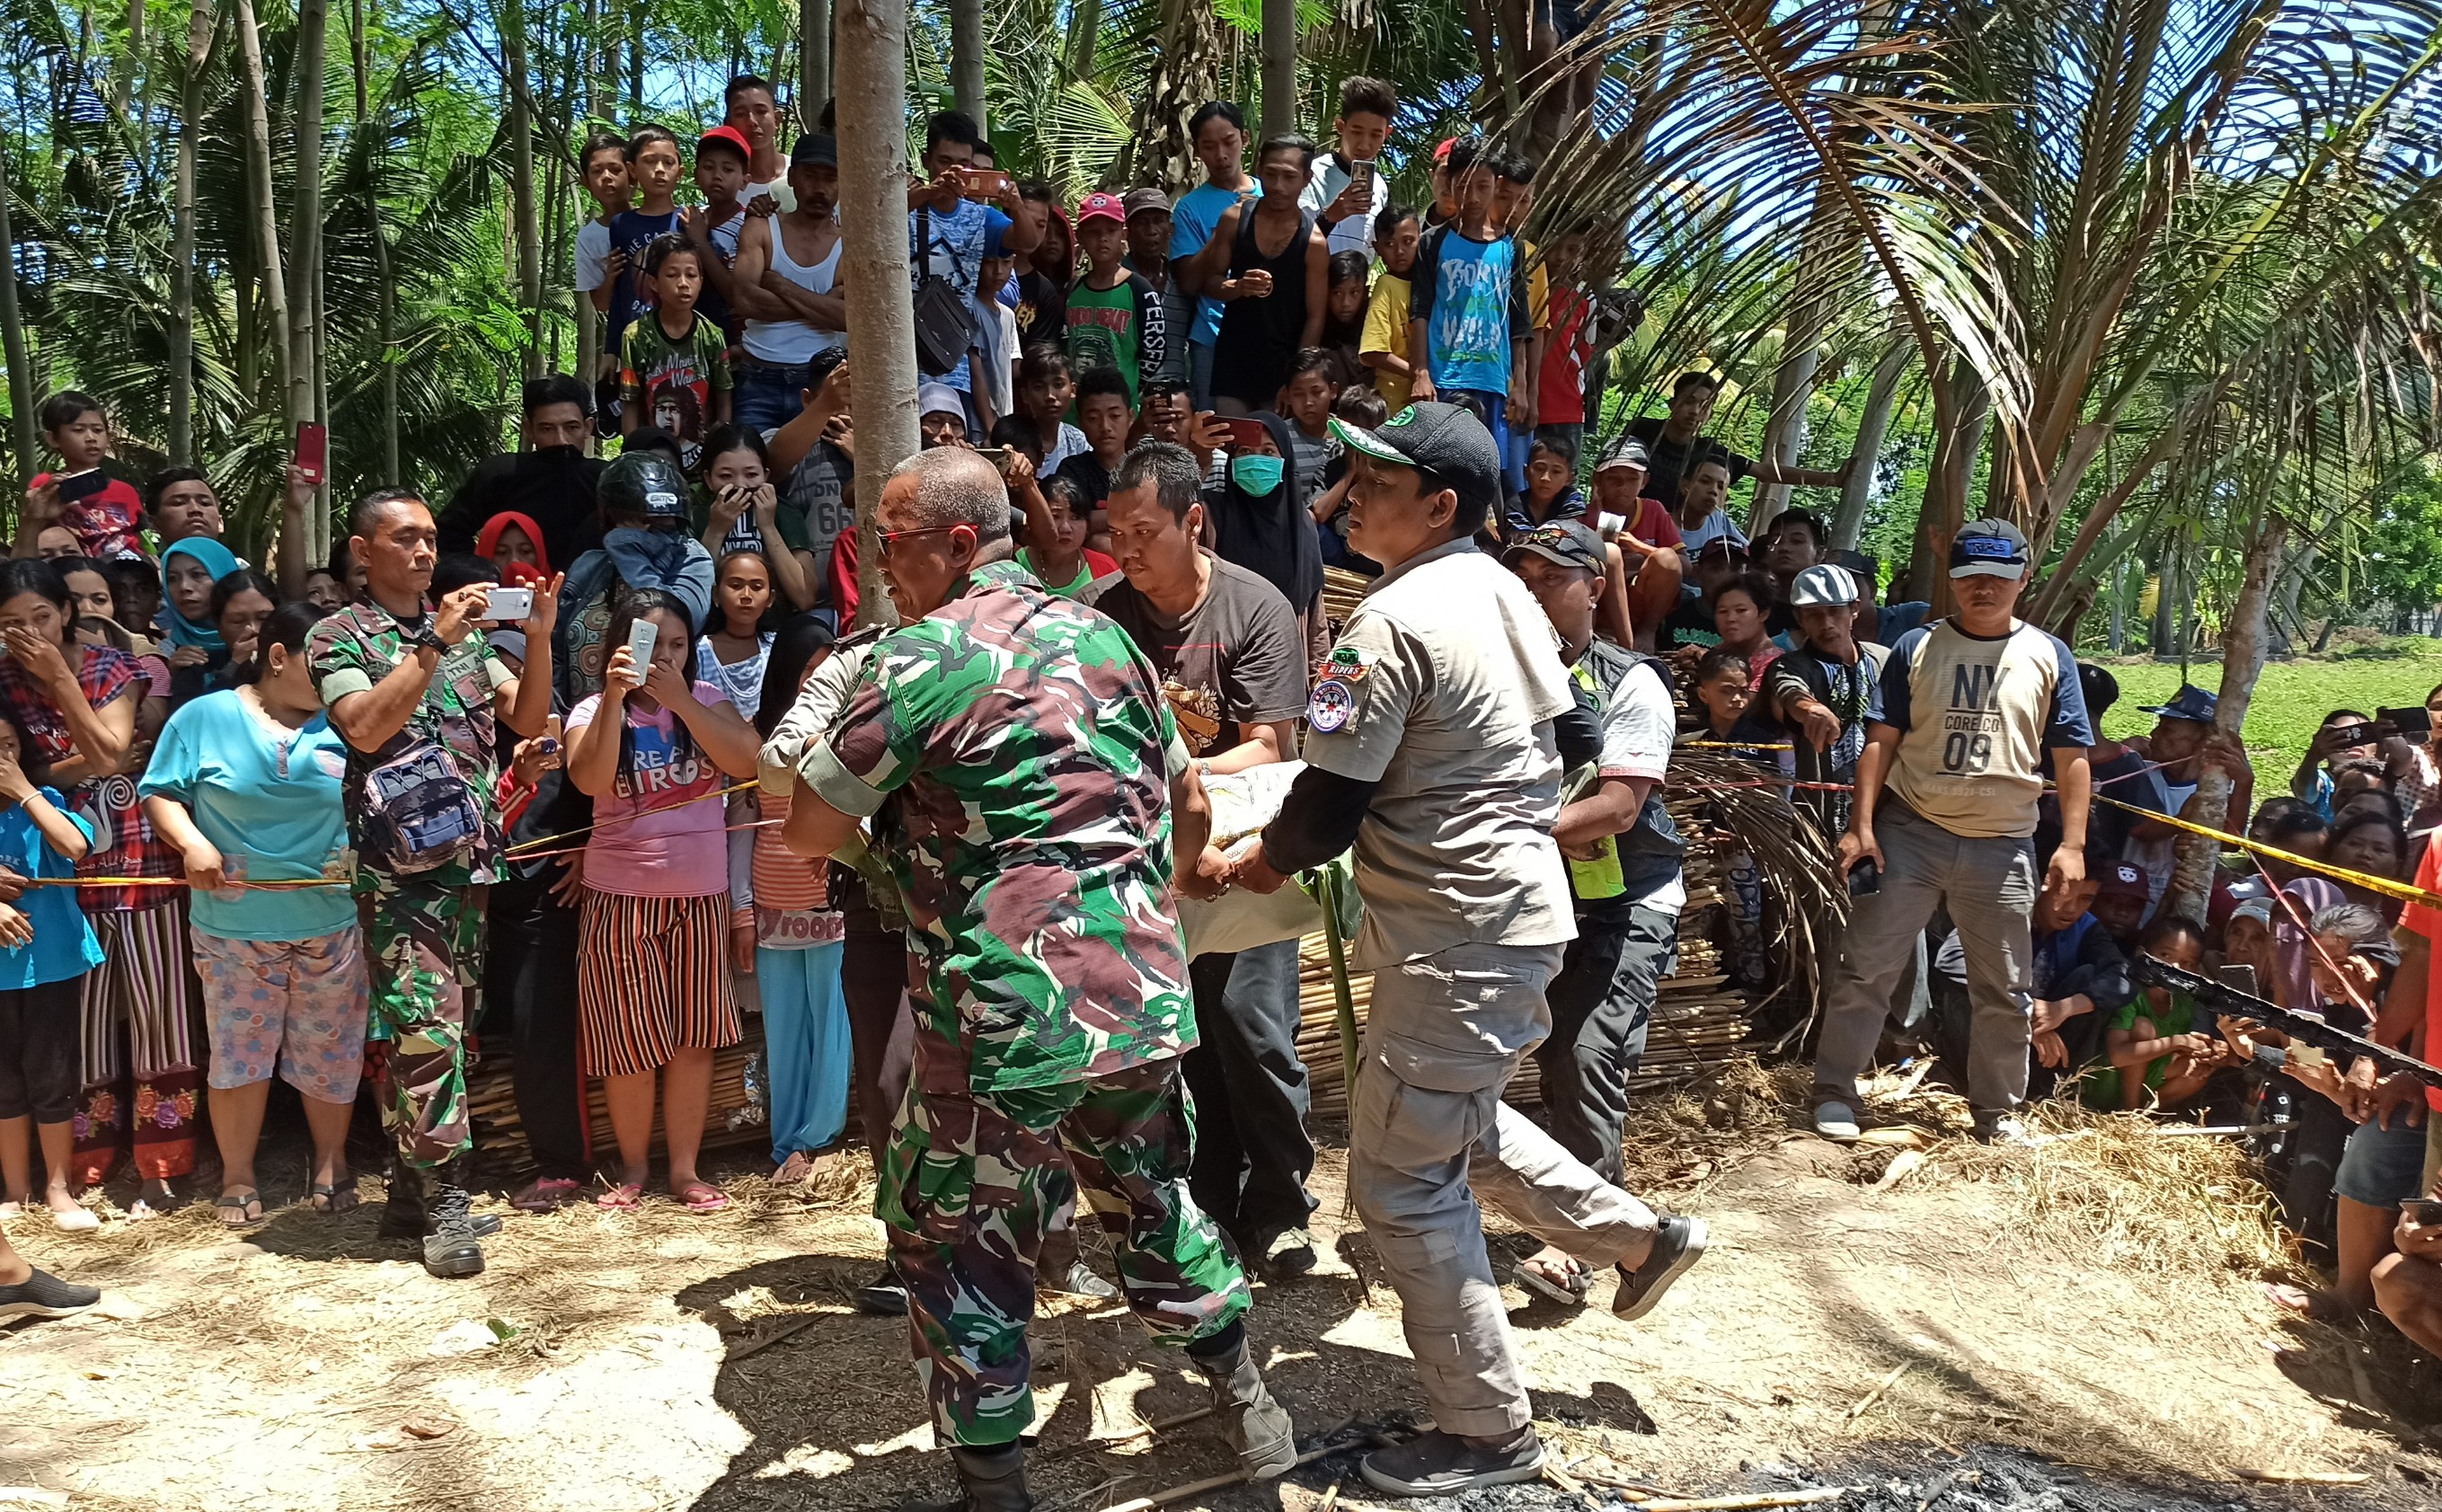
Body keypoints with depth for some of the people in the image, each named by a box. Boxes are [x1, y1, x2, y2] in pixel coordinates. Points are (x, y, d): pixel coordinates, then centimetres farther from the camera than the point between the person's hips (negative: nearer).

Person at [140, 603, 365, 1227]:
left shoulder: (344, 725, 3)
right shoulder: (204, 718, 0)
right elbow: (159, 793, 1)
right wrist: (191, 843, -14)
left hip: (333, 924, 1)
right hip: (236, 925, -1)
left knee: (331, 1050, 10)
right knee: (240, 1050, 6)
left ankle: (331, 1164, 26)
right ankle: (237, 1176, 21)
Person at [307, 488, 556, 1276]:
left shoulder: (462, 633, 15)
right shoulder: (338, 637, 0)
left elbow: (527, 718, 7)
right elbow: (365, 728, -17)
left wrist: (539, 637, -8)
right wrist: (432, 645, -20)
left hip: (470, 858, 6)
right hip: (400, 866, -5)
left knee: (429, 1030, 11)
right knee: (426, 1030, -12)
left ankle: (411, 1194, 19)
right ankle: (443, 1203, -5)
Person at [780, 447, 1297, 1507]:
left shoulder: (923, 655, -10)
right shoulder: (1101, 635, 10)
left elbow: (807, 833, -6)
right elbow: (1190, 809, 20)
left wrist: (841, 745, 13)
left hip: (1005, 1023, -7)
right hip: (1143, 998, 7)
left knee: (955, 1248, 12)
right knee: (1152, 1202, 27)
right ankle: (1247, 1404, 39)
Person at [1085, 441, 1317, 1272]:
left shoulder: (1255, 609, -11)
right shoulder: (1101, 608, -3)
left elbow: (1269, 748, -14)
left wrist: (1185, 776, -28)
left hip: (1238, 847, -3)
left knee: (1253, 1028, -4)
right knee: (1178, 1039, 9)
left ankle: (1276, 1210, 13)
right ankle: (1208, 1210, 23)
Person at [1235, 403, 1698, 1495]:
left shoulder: (1392, 621, -19)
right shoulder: (1507, 593, 8)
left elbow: (1330, 805, -18)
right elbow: (1572, 739, 16)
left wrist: (1265, 863, 1)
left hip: (1454, 938, -10)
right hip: (1525, 905, 10)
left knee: (1400, 1181, 2)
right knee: (1456, 1120, 28)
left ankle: (1488, 1435, 13)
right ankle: (1635, 1236, 34)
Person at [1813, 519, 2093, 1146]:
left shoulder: (2048, 658, 6)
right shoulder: (1918, 647, 3)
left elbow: (2071, 758, 5)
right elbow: (1881, 740, 1)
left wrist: (2072, 844, -4)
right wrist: (1861, 825, -8)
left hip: (2002, 846, 1)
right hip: (1910, 833, -1)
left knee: (2003, 990, 9)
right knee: (1866, 967, -1)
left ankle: (1997, 1111, 24)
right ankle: (1834, 1092, 9)